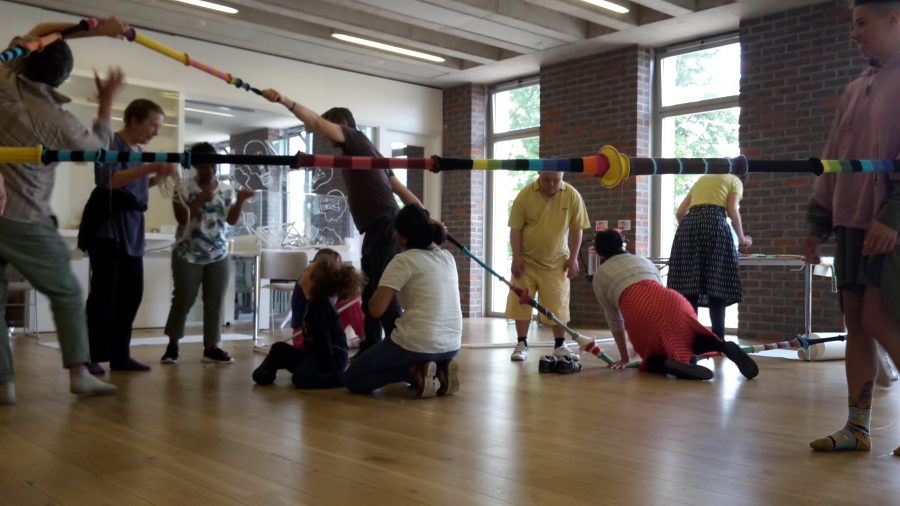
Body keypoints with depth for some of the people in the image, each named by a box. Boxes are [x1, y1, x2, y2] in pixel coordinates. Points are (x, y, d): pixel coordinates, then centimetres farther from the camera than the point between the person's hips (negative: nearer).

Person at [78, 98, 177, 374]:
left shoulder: (138, 151, 17)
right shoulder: (111, 143, -7)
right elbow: (109, 180, -22)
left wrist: (157, 178, 7)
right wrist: (150, 167, -27)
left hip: (131, 227, 8)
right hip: (107, 224, -8)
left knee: (132, 292, 4)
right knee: (105, 291, -11)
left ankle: (119, 355, 9)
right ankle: (90, 356, -4)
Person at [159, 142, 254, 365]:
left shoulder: (226, 190, 6)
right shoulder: (184, 188, -5)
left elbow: (232, 219, 0)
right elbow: (182, 218, -14)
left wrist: (240, 200, -15)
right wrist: (201, 199, -22)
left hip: (218, 255, 3)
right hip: (188, 255, -3)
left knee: (215, 301, 2)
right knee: (183, 299, -1)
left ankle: (211, 347, 7)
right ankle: (172, 345, 13)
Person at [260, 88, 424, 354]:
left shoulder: (357, 139, 0)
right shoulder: (357, 152, 25)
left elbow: (316, 123, -16)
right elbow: (402, 189, 22)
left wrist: (283, 100, -20)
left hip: (385, 229, -10)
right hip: (377, 231, 10)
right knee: (370, 296, 13)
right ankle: (369, 352, 20)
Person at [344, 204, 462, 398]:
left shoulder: (403, 261, -8)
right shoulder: (448, 257, 9)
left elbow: (376, 309, -14)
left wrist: (378, 288, 6)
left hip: (416, 344, -7)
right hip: (451, 346, 7)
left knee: (352, 378, 12)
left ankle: (414, 372, -8)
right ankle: (438, 372, 7)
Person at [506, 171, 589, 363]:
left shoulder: (572, 196, -9)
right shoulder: (525, 195, -12)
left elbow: (576, 229, -1)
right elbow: (515, 229, -7)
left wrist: (573, 258, -3)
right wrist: (516, 257, -11)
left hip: (556, 262, 0)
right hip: (526, 260, 0)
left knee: (558, 305, 4)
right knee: (521, 302, 2)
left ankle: (560, 346, 17)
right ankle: (522, 344, 14)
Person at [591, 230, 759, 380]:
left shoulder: (599, 275, 26)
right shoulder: (644, 261, 37)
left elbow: (614, 319, 29)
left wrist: (624, 357, 39)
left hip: (639, 311, -3)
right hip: (672, 301, 3)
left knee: (654, 361, 16)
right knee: (688, 339, 26)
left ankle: (669, 364, -19)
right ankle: (725, 347, -6)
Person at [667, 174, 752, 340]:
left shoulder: (701, 179, 33)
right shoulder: (734, 180, 20)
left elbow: (680, 213, 23)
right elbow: (732, 211, 2)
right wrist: (742, 239, 13)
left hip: (689, 224, 4)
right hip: (714, 223, -4)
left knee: (689, 289, 2)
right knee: (717, 289, -4)